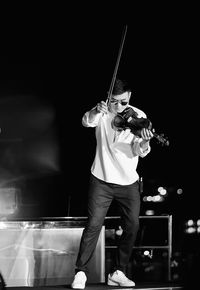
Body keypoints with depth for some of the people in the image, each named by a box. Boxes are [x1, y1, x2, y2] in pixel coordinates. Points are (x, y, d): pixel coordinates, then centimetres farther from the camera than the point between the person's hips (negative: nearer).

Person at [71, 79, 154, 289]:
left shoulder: (138, 117, -6)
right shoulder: (102, 113, -4)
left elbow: (139, 152, -15)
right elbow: (87, 122, -24)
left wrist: (144, 142, -38)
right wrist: (96, 111, -44)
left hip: (128, 182, 2)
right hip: (102, 180, -2)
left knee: (132, 227, 2)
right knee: (94, 224, -9)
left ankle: (118, 273, 16)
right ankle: (80, 272, -2)